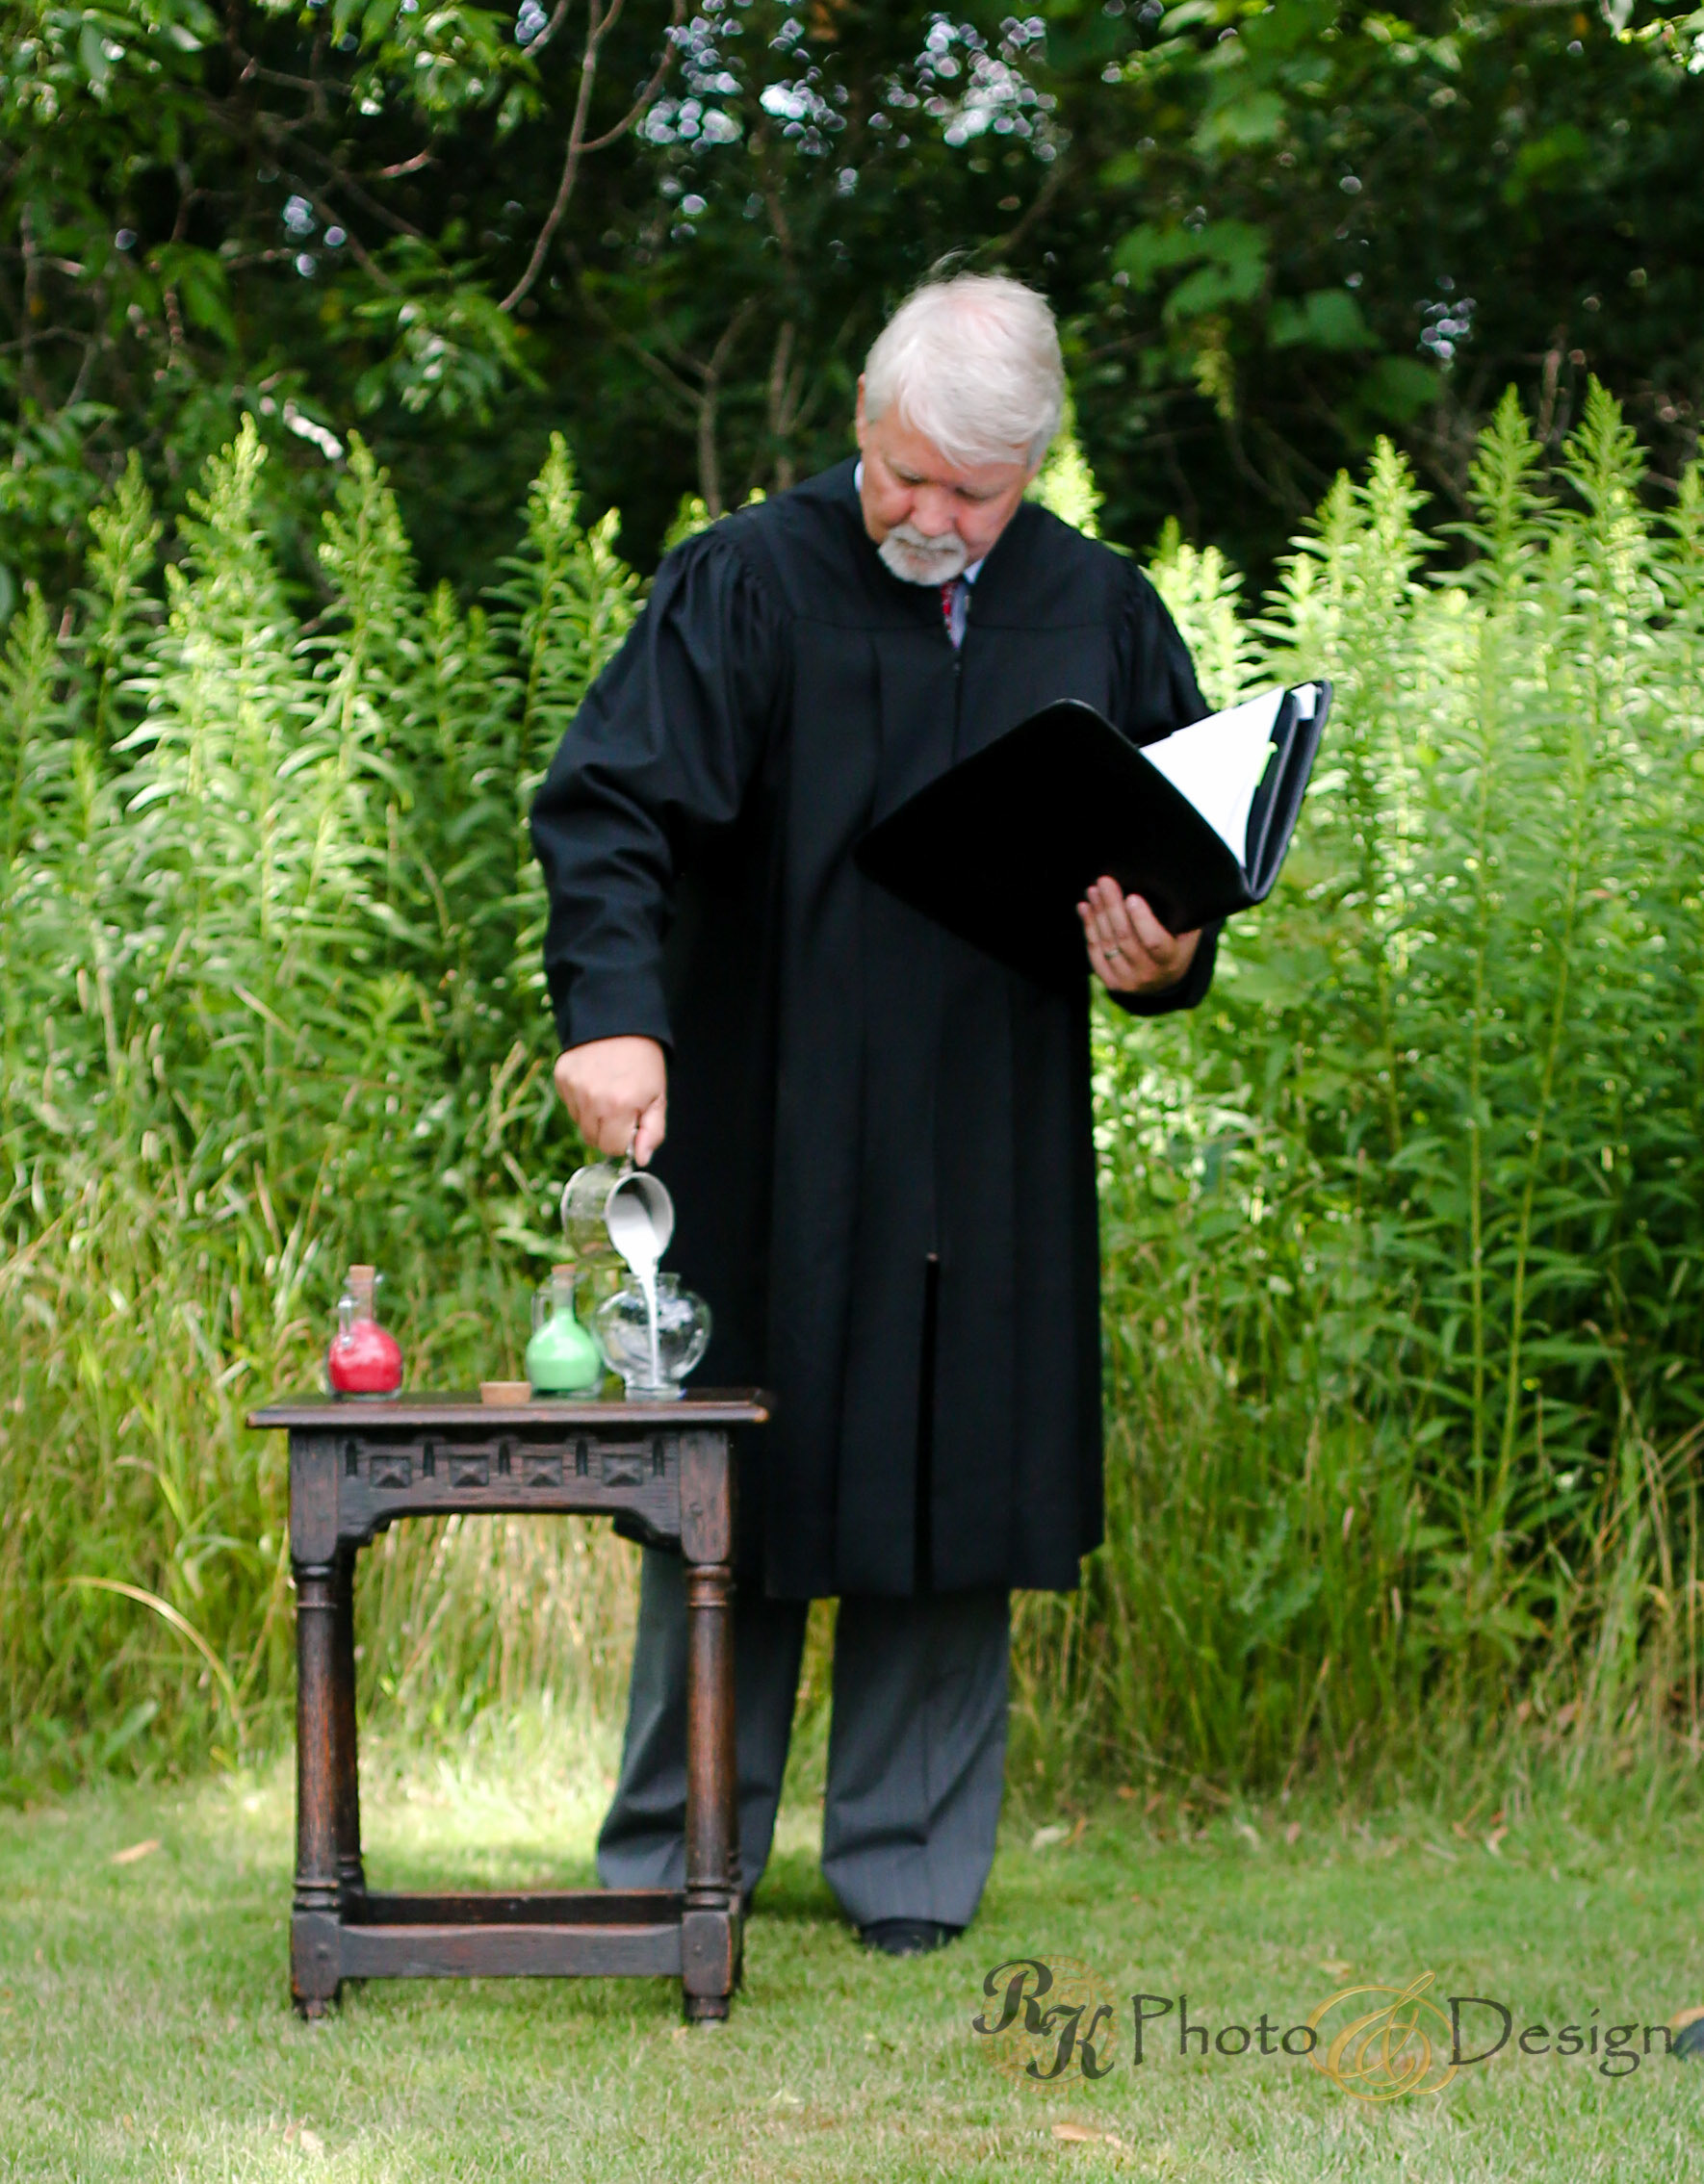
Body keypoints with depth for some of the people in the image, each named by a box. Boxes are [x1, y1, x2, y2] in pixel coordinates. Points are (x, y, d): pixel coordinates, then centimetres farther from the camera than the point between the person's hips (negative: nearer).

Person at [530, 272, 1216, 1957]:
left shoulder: (1099, 616, 7)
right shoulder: (745, 586, -5)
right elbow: (610, 805, -15)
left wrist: (1166, 956, -6)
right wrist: (613, 1011, -30)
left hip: (993, 1163, 3)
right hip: (767, 1150, -3)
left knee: (957, 1490, 5)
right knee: (737, 1494, 2)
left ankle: (909, 1861, 16)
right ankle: (670, 1862, 13)